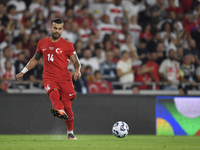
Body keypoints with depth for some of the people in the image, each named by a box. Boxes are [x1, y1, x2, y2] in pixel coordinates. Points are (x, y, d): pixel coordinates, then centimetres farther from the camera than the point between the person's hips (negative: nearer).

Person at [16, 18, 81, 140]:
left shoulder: (67, 45, 7)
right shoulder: (42, 43, 15)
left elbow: (76, 61, 6)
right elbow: (35, 59, 28)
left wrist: (77, 70, -17)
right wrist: (23, 72, 27)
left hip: (65, 78, -1)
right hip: (49, 78, 1)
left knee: (67, 107, -5)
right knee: (54, 93, -34)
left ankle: (70, 132, 17)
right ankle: (59, 110, -64)